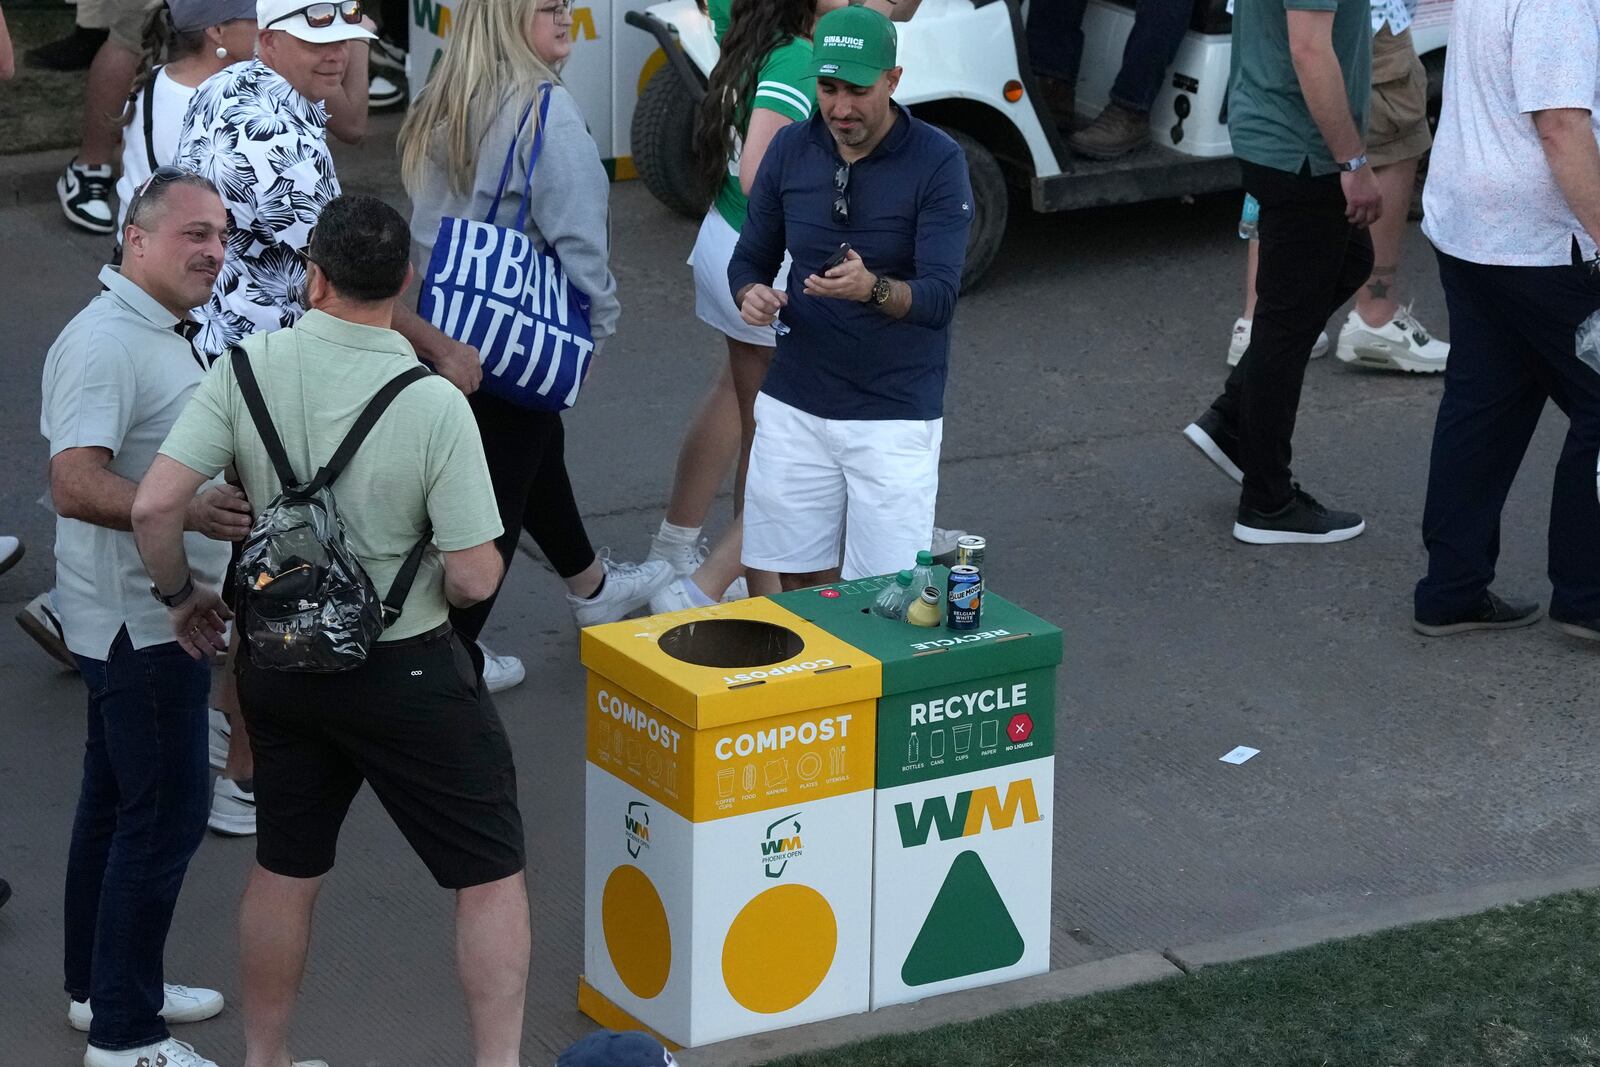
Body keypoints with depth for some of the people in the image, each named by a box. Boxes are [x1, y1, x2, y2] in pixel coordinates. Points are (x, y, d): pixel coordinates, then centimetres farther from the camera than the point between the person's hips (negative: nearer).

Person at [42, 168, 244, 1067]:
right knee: (166, 812, -8)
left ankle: (103, 988, 31)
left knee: (119, 803, 19)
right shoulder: (106, 343, -22)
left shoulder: (163, 334, 13)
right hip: (141, 616, -11)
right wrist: (189, 510, -40)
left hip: (152, 613, 11)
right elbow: (75, 484, -31)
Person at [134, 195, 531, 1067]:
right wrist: (434, 585, 4)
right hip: (406, 670, -4)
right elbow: (474, 578, -20)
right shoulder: (434, 406, -21)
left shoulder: (247, 368, -13)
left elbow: (154, 506, -15)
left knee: (284, 867, 21)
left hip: (278, 661, 4)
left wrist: (183, 595, 4)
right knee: (490, 873, 9)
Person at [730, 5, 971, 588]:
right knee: (802, 585, 8)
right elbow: (750, 257, 9)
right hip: (794, 407, 4)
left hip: (894, 416, -4)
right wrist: (751, 294, -14)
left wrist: (873, 289, -39)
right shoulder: (792, 148, 1)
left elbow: (939, 298, -19)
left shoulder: (937, 162, -13)